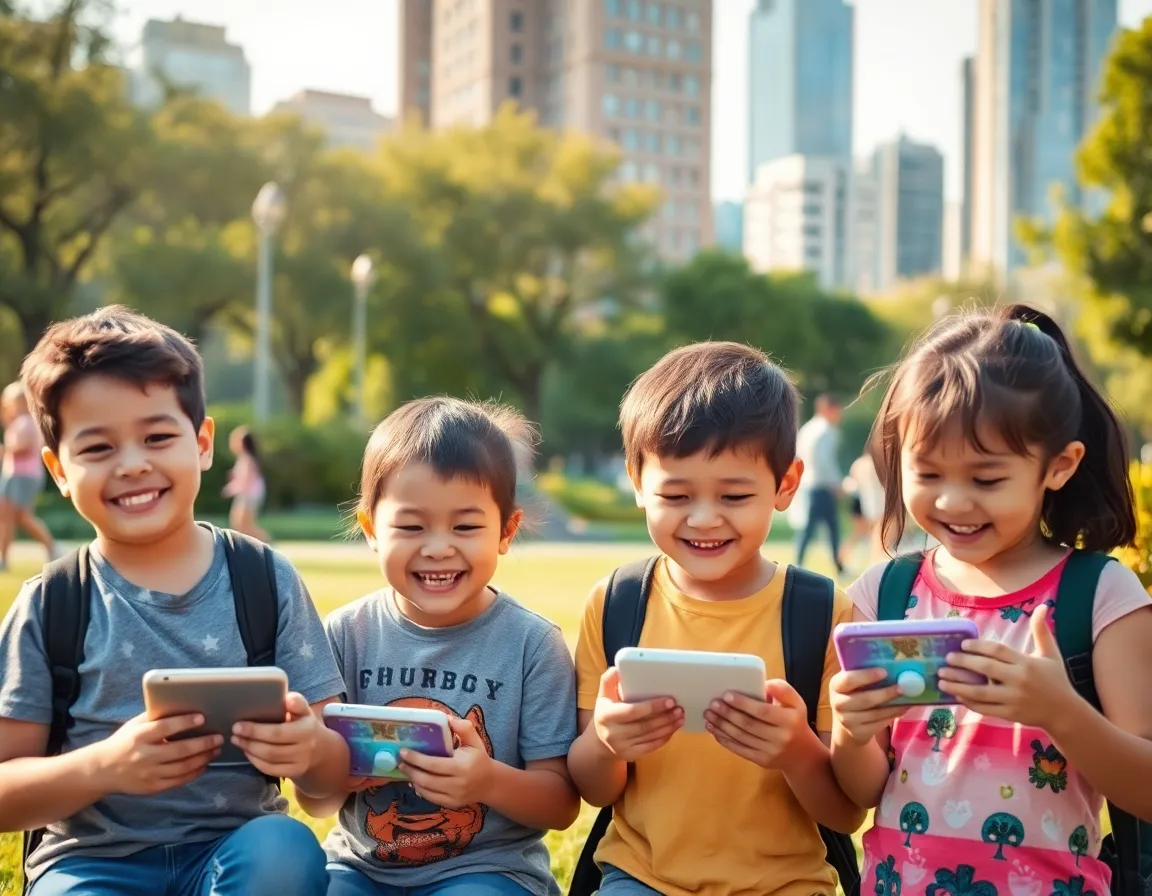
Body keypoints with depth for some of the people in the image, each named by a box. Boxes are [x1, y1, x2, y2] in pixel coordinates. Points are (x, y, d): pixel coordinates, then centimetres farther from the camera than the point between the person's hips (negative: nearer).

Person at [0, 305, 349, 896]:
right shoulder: (48, 606, 0)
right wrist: (104, 766, -20)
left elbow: (334, 774, 2)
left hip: (233, 844, 1)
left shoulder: (267, 580, 1)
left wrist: (310, 749, -22)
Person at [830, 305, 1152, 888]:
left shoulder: (1101, 594, -11)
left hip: (1046, 881, -2)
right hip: (900, 877, 2)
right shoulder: (884, 592, -5)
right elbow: (866, 791, 0)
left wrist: (1061, 712, -28)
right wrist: (850, 736, -20)